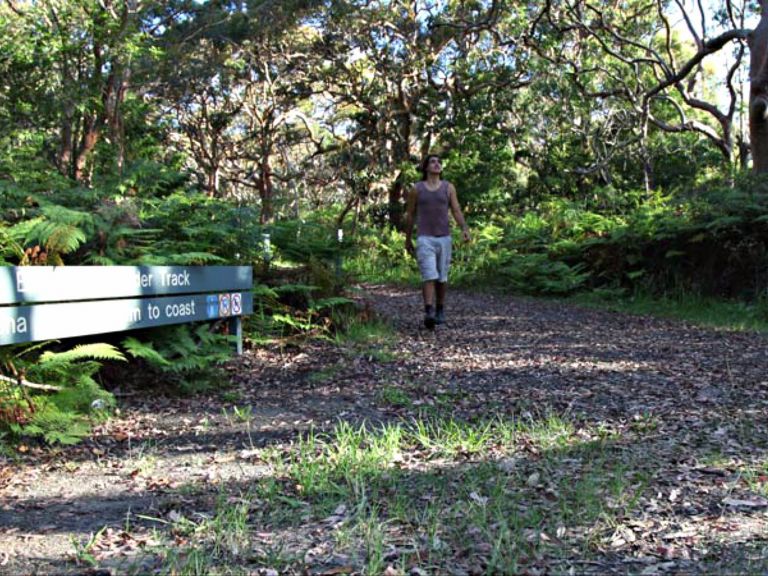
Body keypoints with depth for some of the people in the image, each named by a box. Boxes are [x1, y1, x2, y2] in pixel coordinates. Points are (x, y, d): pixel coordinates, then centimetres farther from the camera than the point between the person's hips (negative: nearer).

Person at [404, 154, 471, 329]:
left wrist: (465, 229, -19)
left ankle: (440, 310, 26)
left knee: (441, 277, 9)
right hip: (424, 239, -2)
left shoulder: (448, 187, 5)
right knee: (429, 276, -17)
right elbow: (410, 215, 10)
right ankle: (429, 314, -24)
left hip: (444, 239, 2)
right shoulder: (416, 189, 3)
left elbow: (456, 211, -1)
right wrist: (407, 240, 13)